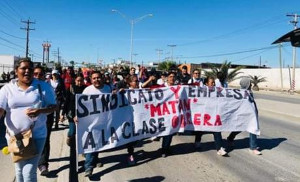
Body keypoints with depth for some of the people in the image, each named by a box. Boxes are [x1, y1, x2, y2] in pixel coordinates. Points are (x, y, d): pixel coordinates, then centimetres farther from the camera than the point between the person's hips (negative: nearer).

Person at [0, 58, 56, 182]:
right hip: (14, 136, 3)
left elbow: (54, 106, -1)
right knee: (19, 170, 19)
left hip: (36, 135, -3)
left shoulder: (43, 87, -5)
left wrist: (40, 111, -21)